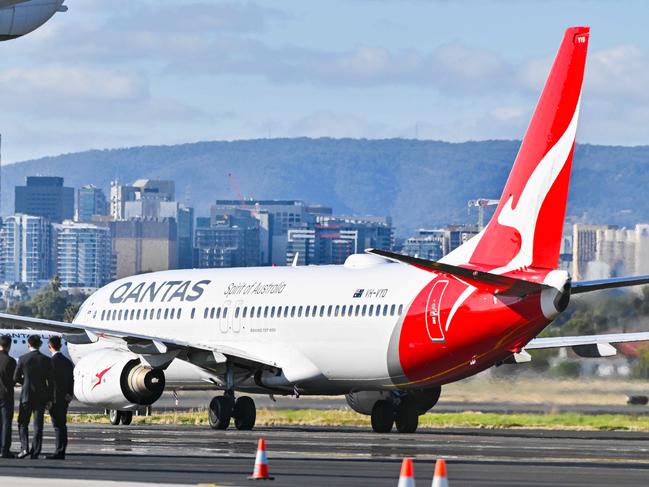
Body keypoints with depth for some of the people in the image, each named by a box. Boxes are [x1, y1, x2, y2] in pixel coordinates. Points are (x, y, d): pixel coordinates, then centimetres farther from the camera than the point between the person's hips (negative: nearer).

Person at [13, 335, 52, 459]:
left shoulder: (23, 359, -7)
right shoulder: (46, 360, -2)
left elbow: (16, 378, 0)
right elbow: (50, 381, -1)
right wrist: (49, 398, 5)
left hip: (26, 395, -2)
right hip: (41, 396, 2)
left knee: (23, 423, 10)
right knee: (38, 425, 6)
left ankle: (24, 448, -5)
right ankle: (35, 452, 4)